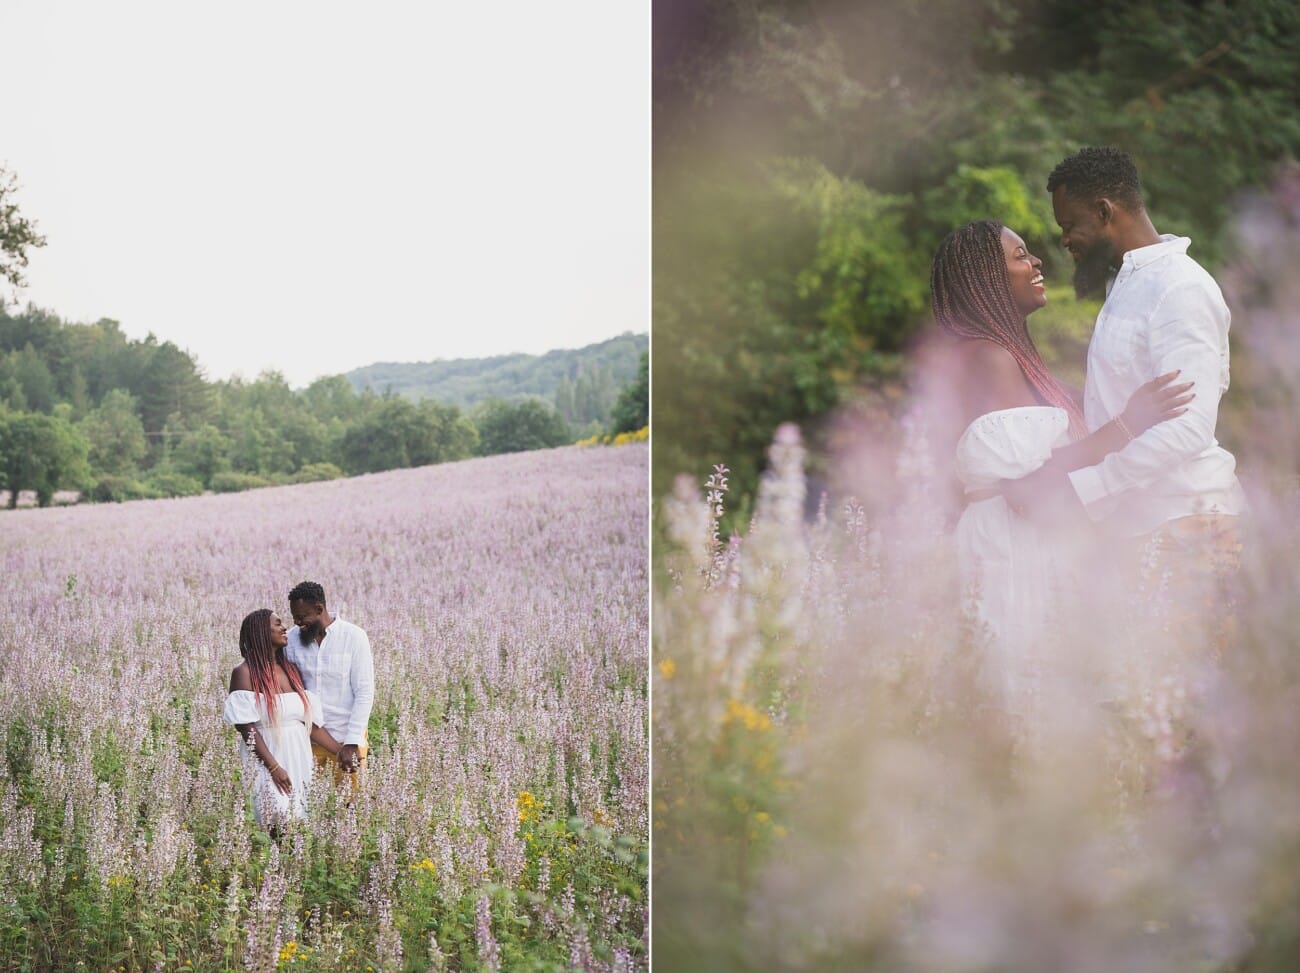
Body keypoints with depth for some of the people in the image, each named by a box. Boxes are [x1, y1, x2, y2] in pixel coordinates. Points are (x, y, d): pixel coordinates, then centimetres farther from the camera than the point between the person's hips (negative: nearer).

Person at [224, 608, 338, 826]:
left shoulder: (292, 670, 13)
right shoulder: (244, 673, -4)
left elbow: (311, 722, 12)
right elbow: (247, 728, -11)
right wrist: (274, 767, -18)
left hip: (299, 758, 5)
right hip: (266, 758, -5)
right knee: (278, 823, -15)